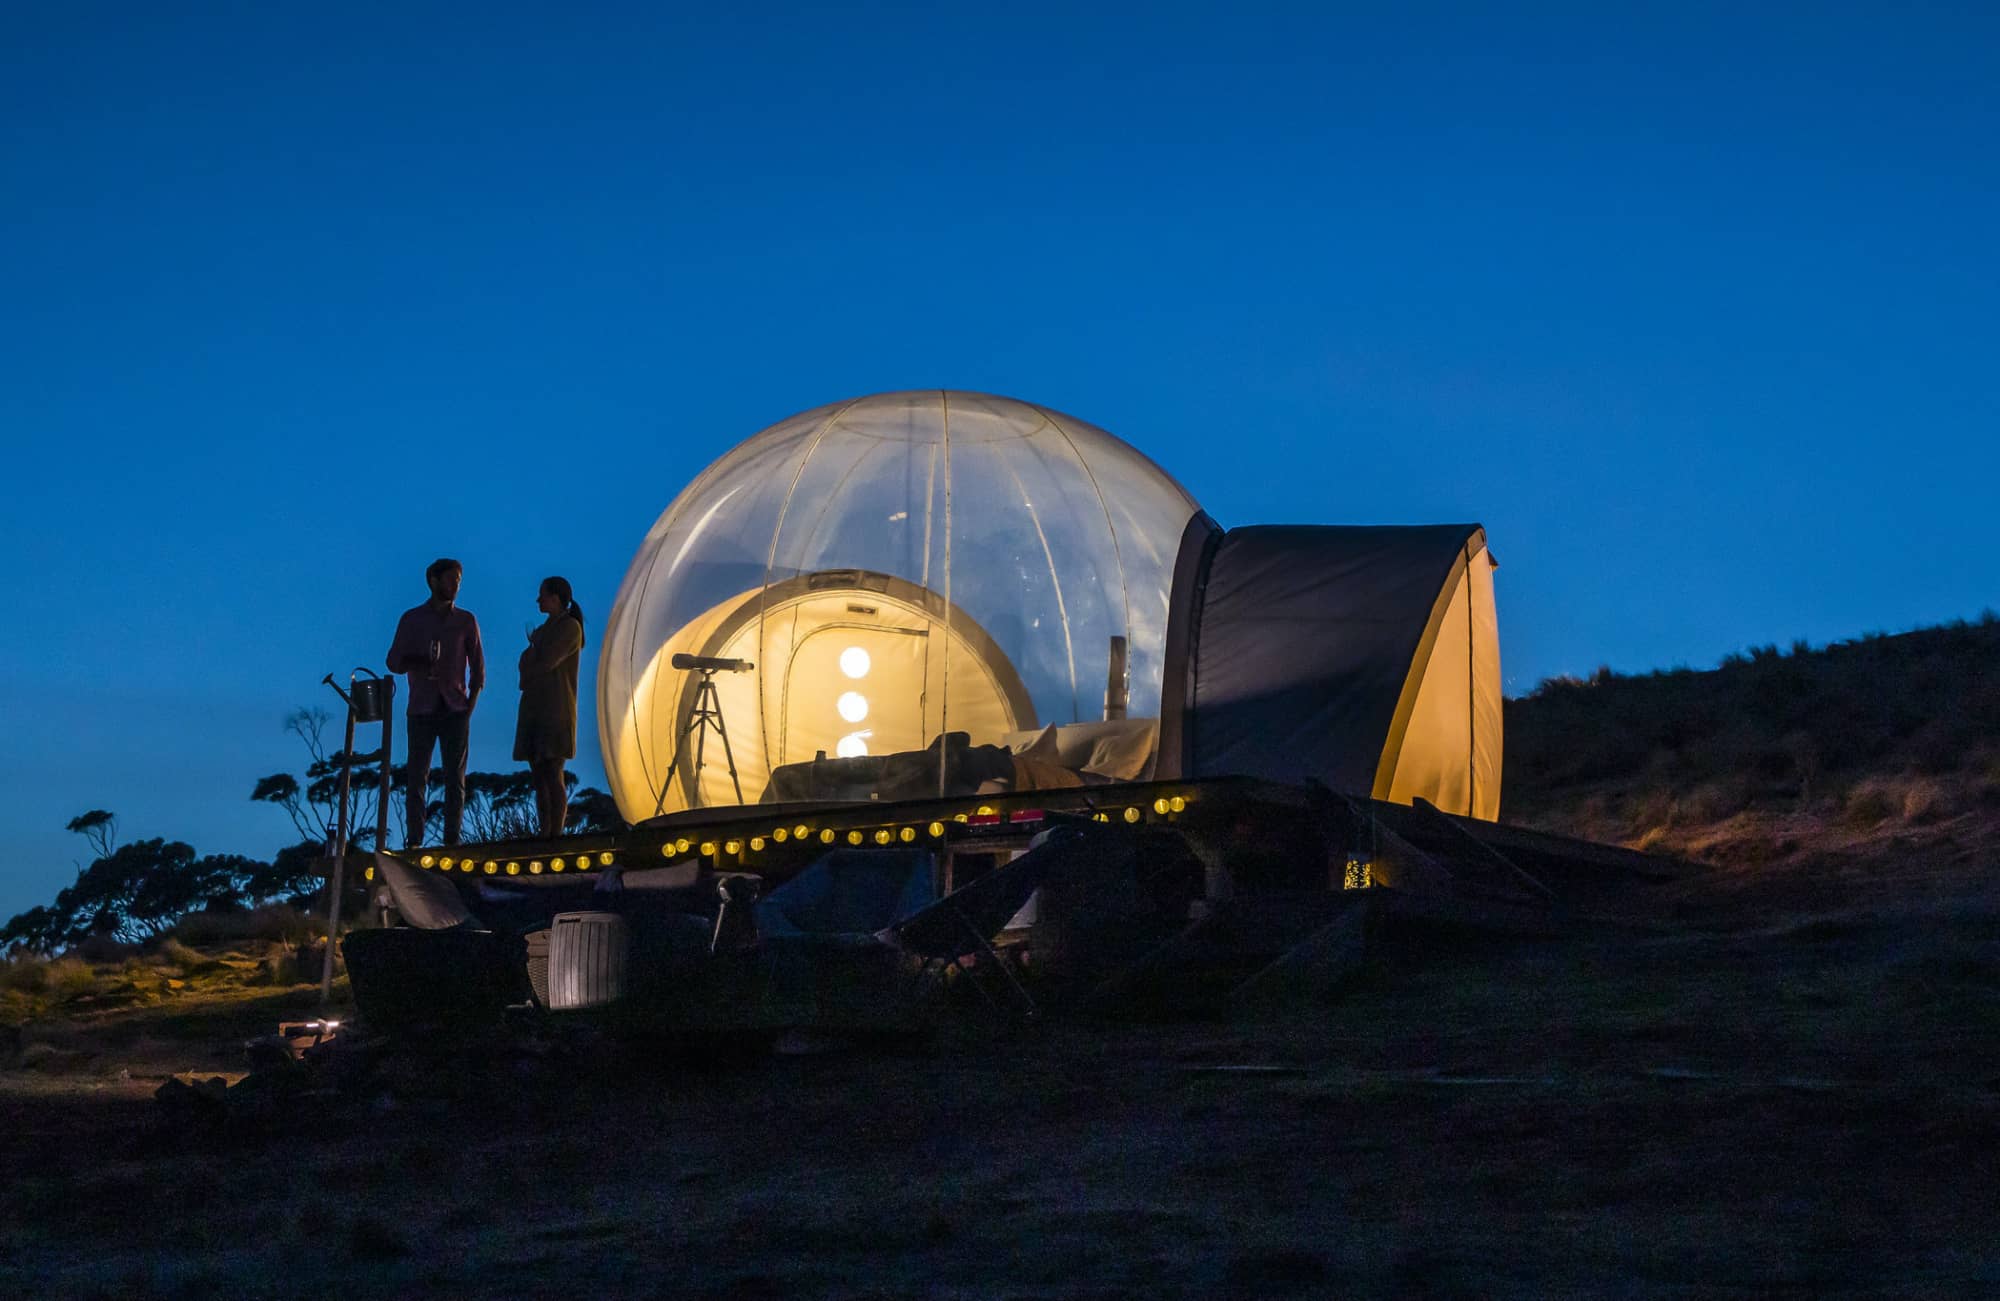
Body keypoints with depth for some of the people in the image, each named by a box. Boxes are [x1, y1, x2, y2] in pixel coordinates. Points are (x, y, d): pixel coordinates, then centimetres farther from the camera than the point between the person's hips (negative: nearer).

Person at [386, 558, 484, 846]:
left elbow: (477, 664, 11)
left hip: (455, 709, 1)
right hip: (422, 710, -1)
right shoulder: (412, 618, 7)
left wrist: (472, 700, -2)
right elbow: (394, 661, 5)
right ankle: (414, 841, -3)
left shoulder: (466, 620, 10)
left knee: (455, 778, -3)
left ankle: (451, 840, -3)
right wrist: (418, 664, -16)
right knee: (417, 776, -4)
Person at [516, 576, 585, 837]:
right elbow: (526, 665, 14)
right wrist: (533, 654, -6)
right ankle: (544, 836, 2)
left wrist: (534, 645, 4)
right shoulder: (545, 629, 20)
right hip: (534, 709, 8)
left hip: (555, 710, -8)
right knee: (539, 777, 3)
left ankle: (556, 836, -15)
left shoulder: (570, 627, -6)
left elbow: (546, 663, -15)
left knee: (553, 775, -13)